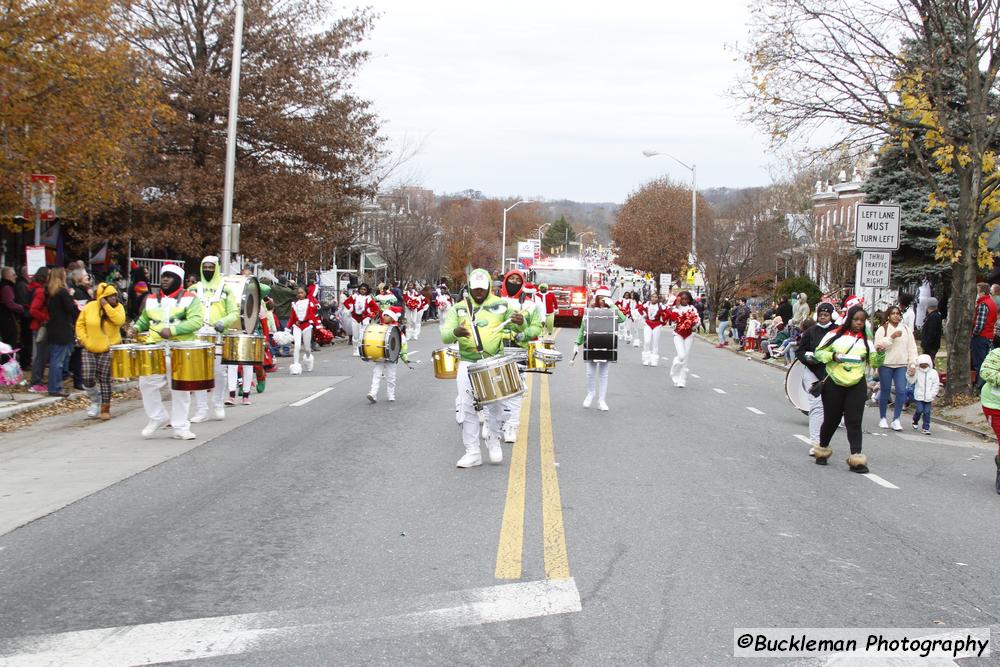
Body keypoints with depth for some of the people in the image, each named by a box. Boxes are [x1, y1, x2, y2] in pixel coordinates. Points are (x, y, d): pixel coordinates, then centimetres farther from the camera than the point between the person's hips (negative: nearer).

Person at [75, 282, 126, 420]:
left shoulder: (118, 307, -2)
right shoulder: (90, 307, -3)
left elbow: (119, 321, -21)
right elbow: (80, 324, 5)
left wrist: (106, 306, -21)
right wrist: (84, 340, -6)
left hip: (108, 350, 0)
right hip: (89, 349, 0)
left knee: (104, 379, 2)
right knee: (88, 379, -6)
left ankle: (105, 409, 12)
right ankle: (95, 400, 22)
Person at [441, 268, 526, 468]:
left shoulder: (500, 305, 7)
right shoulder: (459, 309, 5)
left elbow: (518, 328, 7)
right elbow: (444, 336, -3)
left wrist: (520, 322, -18)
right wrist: (455, 332, -28)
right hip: (468, 363, 0)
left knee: (495, 406, 1)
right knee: (467, 407, -3)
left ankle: (493, 440, 27)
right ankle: (472, 453, 3)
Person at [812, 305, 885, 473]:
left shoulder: (866, 340, 7)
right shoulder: (835, 335, -2)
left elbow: (874, 362, 6)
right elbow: (819, 353, 0)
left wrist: (880, 353, -14)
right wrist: (832, 356, -17)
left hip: (857, 386, 2)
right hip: (834, 384, -1)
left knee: (854, 423, -4)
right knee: (831, 420, 9)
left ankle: (856, 459, -7)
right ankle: (822, 450, 32)